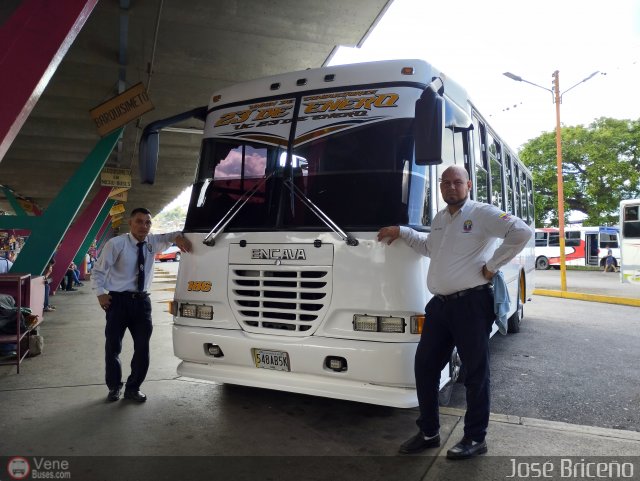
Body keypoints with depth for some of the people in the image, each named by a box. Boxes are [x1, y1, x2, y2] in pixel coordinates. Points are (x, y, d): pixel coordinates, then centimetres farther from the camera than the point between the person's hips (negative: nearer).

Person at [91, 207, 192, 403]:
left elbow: (167, 237, 13)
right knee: (113, 347, 7)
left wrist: (178, 236, -12)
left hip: (142, 300, 3)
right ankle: (114, 387, 29)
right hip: (118, 300, -3)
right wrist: (100, 293, -9)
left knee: (142, 347, 5)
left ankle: (133, 388, 23)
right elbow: (98, 270, -2)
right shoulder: (116, 244, -10)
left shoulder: (152, 242, 1)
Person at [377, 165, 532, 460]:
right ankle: (429, 433, 25)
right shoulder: (439, 219, 18)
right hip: (439, 304, 8)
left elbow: (522, 232, -17)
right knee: (424, 366, 10)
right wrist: (401, 232, 25)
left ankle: (475, 439, 21)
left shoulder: (482, 213, -6)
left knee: (475, 372, 5)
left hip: (471, 303, -7)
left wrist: (492, 265, -15)